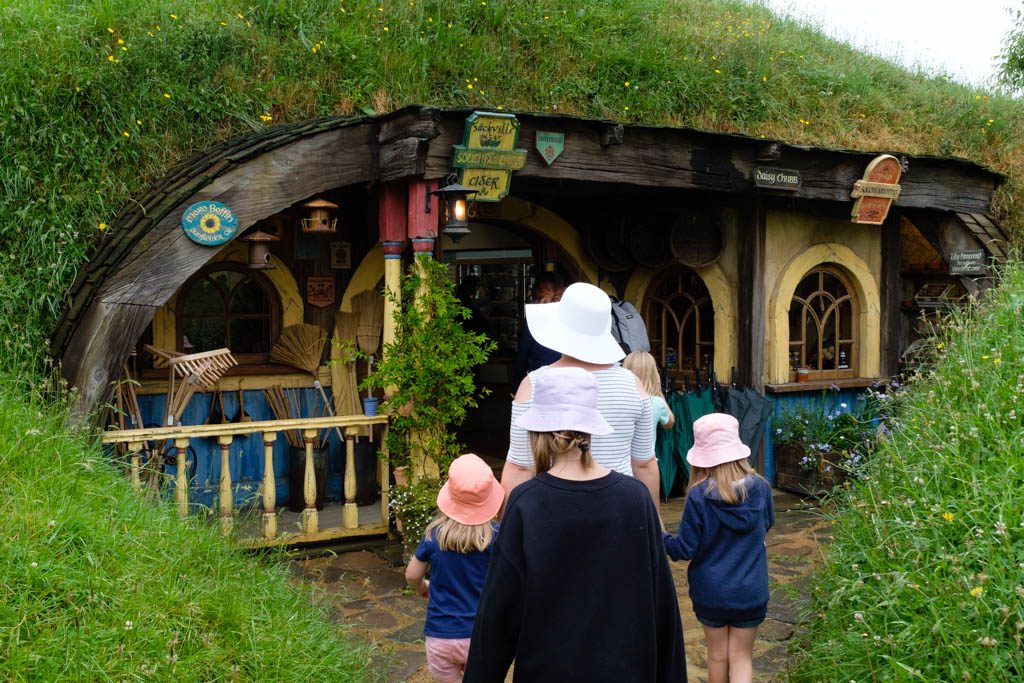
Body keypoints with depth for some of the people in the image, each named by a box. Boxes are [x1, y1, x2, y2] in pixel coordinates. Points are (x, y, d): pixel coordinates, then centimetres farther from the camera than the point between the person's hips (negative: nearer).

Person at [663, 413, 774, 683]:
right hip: (751, 591, 1)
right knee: (742, 657, 12)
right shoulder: (760, 487, -11)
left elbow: (685, 549, -12)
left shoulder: (698, 496, -20)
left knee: (717, 655, 18)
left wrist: (659, 537, 4)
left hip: (711, 591, -1)